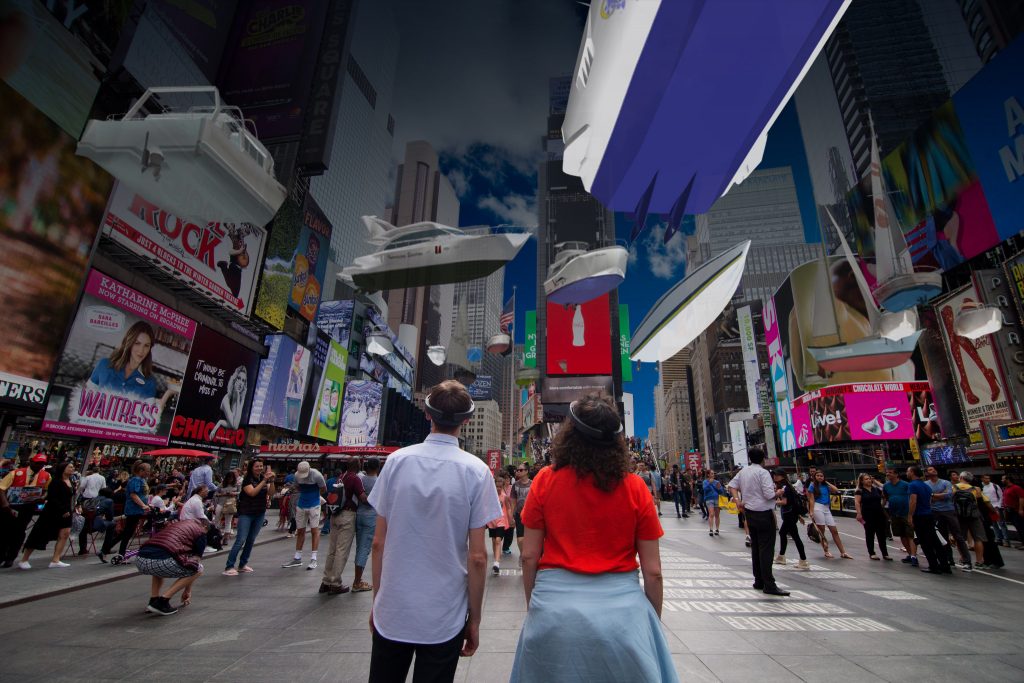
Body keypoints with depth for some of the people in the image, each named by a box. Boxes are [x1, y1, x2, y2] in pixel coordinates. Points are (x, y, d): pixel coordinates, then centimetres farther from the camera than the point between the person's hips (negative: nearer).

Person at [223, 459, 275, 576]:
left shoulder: (264, 479, 4)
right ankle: (229, 567, -1)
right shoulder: (247, 480, -10)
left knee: (251, 540, 10)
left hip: (260, 514, 5)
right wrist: (264, 481, -28)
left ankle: (243, 564, 22)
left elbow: (271, 494, -4)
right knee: (241, 540, -8)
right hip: (246, 514, -5)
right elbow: (252, 493, -24)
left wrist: (271, 481, -18)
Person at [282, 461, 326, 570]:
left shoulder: (316, 475, -21)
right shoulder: (297, 475, -7)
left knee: (314, 530, -4)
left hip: (314, 505, -5)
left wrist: (313, 494, 3)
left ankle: (313, 559, 0)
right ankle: (297, 558, 23)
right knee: (300, 531, 12)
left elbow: (324, 490, -8)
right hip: (301, 505, 5)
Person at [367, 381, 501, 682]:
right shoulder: (475, 470, -14)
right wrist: (475, 618, 2)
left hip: (391, 613, 2)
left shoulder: (396, 461, -9)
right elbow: (477, 556, -11)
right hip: (444, 619, -1)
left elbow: (379, 542, -3)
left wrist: (377, 599, 11)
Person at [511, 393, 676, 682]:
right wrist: (654, 622, 13)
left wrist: (532, 607, 12)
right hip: (622, 607, 0)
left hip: (554, 607, 0)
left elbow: (529, 557, -3)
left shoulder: (546, 480, -9)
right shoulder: (635, 488, -8)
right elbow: (653, 571, -3)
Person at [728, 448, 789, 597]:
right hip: (764, 514, -7)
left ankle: (758, 581, 21)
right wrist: (778, 492, 0)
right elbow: (769, 494, -19)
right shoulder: (763, 472, -15)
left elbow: (732, 484, 13)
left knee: (755, 547, 13)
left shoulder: (743, 471, 8)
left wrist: (737, 499, 7)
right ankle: (769, 585, -3)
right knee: (766, 549, -4)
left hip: (749, 512, 7)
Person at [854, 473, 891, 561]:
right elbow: (857, 502, -10)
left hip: (879, 514, 4)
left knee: (882, 535, 7)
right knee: (870, 535, 5)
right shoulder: (860, 491, -4)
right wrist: (859, 514, -19)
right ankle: (871, 553, 13)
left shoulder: (876, 489, 9)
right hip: (868, 516, -4)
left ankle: (885, 554, 15)